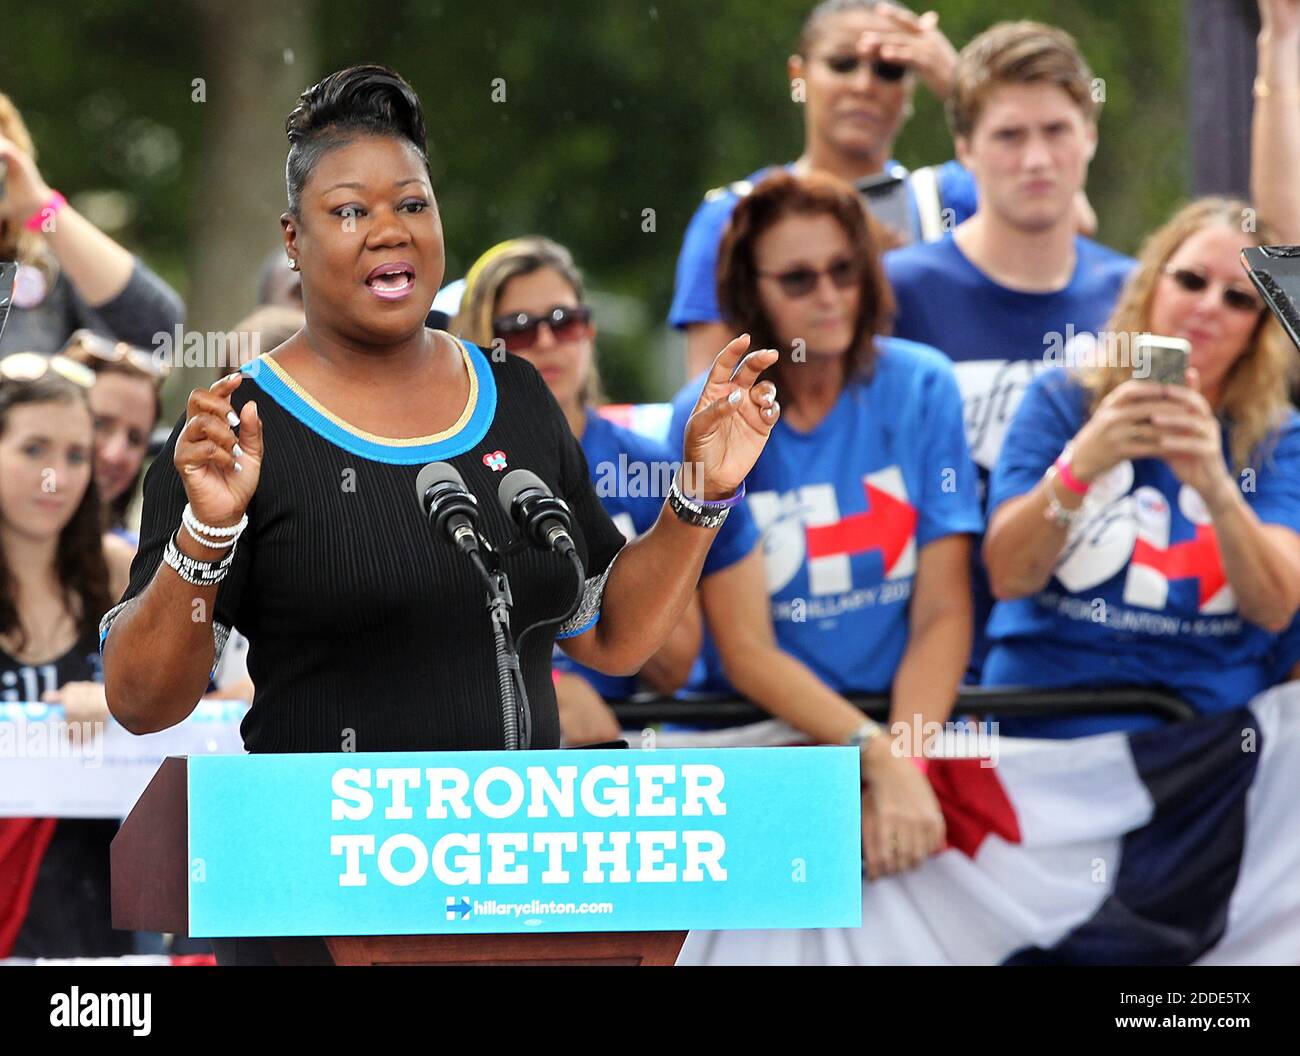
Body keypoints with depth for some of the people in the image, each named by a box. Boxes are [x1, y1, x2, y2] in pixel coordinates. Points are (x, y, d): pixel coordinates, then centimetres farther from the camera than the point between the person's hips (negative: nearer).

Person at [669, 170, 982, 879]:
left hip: (914, 712, 2)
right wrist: (879, 756, -21)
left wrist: (904, 758, -18)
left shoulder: (920, 387, 4)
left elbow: (943, 613, -1)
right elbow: (745, 651, -7)